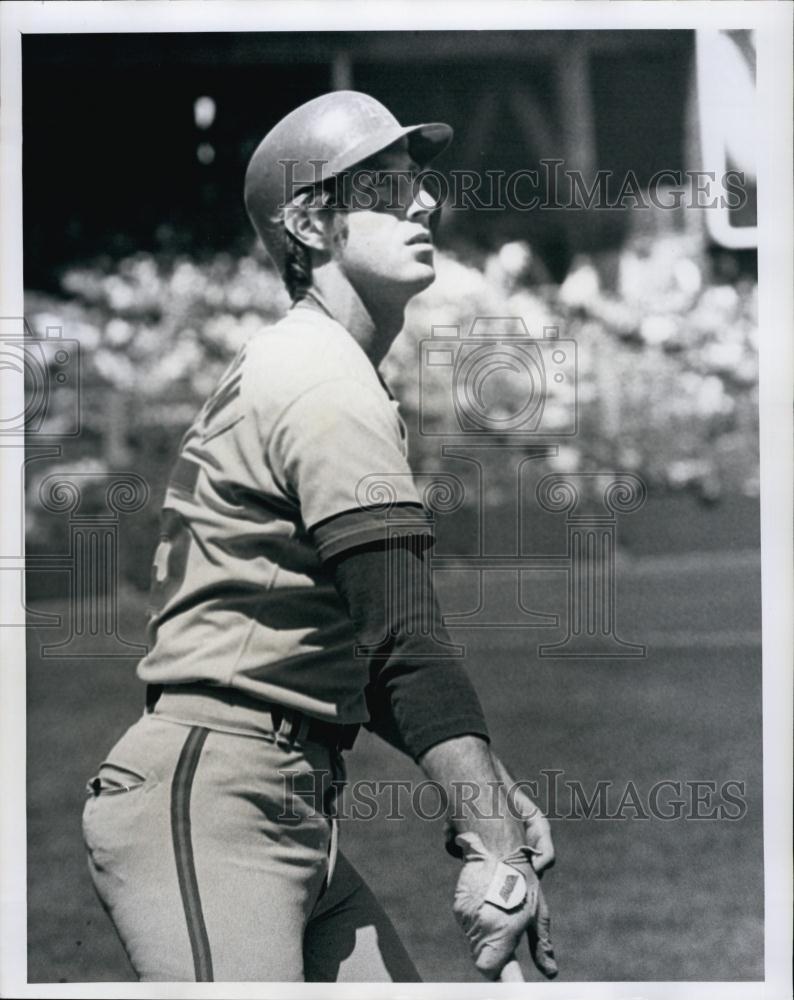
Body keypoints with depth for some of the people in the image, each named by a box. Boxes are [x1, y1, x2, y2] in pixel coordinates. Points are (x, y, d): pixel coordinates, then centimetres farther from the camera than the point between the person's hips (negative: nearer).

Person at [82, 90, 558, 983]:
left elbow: (361, 656, 22)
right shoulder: (328, 378, -10)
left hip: (291, 816, 10)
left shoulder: (297, 370, 20)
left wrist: (490, 796, 16)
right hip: (207, 800, -10)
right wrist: (494, 845, -19)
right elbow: (406, 640, -18)